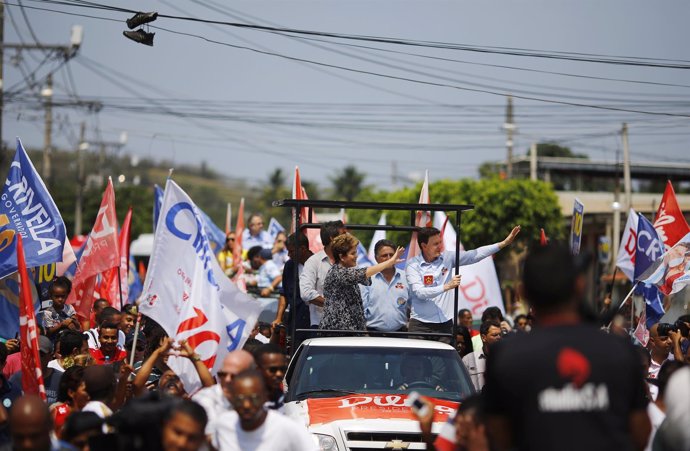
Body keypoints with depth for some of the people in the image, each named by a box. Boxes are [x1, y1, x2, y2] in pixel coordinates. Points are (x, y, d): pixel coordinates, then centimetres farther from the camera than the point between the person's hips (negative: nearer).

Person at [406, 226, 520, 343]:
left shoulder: (447, 258, 6)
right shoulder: (413, 265, -5)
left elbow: (475, 255, 3)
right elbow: (419, 292, -15)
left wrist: (504, 243, -4)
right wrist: (446, 287, -22)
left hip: (445, 323, 3)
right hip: (421, 325, -3)